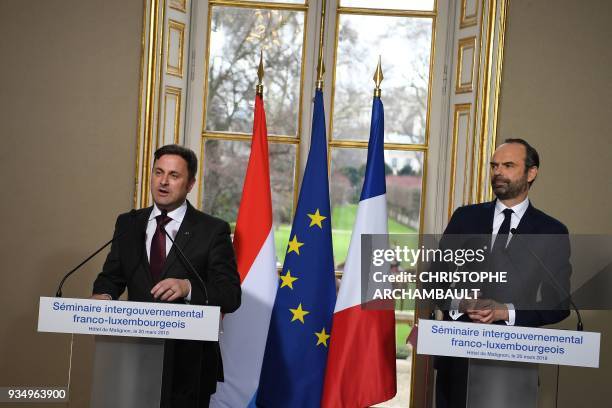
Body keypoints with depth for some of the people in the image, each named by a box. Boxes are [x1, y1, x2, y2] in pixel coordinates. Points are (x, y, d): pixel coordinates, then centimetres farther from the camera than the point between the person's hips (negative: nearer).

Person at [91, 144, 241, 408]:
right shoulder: (128, 224, 9)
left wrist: (188, 287, -28)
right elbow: (111, 276, 11)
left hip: (187, 363, -3)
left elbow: (231, 296, -10)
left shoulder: (212, 230, -4)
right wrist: (103, 295, -13)